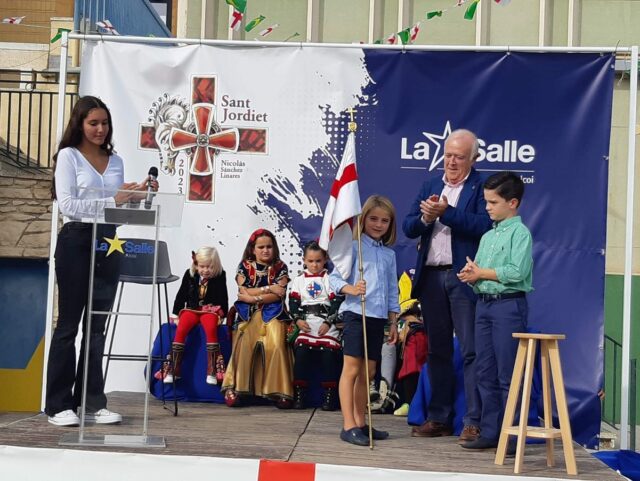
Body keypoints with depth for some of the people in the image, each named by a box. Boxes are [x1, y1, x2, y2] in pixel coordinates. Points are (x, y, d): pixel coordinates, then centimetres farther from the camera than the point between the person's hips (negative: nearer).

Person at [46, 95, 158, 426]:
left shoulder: (115, 161, 15)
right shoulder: (69, 156, -1)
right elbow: (67, 204, -12)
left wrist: (137, 195, -3)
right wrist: (111, 200, -20)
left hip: (107, 242, 5)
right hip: (76, 241, -5)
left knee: (97, 325, 7)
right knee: (69, 323, -2)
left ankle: (92, 402, 11)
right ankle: (59, 405, 3)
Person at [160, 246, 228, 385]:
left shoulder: (220, 276, 1)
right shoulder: (189, 274, 5)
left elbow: (223, 298, 7)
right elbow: (181, 295, 11)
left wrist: (222, 315, 0)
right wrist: (175, 314, 8)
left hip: (210, 310, -2)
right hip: (191, 309, 2)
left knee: (211, 329, -34)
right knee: (181, 329, -27)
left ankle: (212, 372, -32)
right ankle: (173, 370, -24)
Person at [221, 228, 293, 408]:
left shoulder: (280, 267, 10)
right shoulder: (244, 266, 11)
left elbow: (279, 295, -3)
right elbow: (244, 292, -2)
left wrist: (255, 298, -9)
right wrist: (268, 288, -6)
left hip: (272, 314, 0)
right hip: (249, 315, 0)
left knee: (276, 345, -27)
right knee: (244, 344, -27)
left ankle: (279, 392, -24)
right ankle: (234, 388, -25)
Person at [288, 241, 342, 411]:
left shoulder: (329, 279, 7)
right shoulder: (299, 280, 14)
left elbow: (336, 303, 1)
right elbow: (293, 303, 9)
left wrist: (328, 322, -7)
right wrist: (298, 319, -6)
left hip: (327, 326, -2)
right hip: (306, 325, 2)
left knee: (329, 354, -11)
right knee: (301, 352, -12)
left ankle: (329, 396, -4)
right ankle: (299, 395, -6)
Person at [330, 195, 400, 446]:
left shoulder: (389, 254, 15)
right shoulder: (354, 246, -3)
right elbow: (334, 277, -9)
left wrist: (394, 321, 16)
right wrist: (350, 289, -28)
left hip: (378, 317, 6)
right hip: (356, 313, -6)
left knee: (368, 372, 11)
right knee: (351, 369, -6)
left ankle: (360, 423, 19)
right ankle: (348, 425, -5)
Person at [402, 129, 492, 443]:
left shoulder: (481, 187, -1)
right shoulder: (430, 186, 17)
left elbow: (483, 225, -16)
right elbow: (408, 227, 11)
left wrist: (446, 213, -19)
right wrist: (425, 217, -9)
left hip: (463, 278, -6)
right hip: (431, 277, 6)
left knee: (471, 351, -5)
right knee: (437, 351, 11)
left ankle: (474, 422, -3)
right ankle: (439, 419, 19)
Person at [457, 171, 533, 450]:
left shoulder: (520, 233, -6)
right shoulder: (487, 236, 17)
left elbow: (516, 271, -17)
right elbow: (475, 272, 15)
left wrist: (480, 273, -9)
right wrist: (470, 275, -9)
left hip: (508, 304, -8)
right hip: (484, 303, 8)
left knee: (507, 375, -5)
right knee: (485, 372, 9)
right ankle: (490, 433, 16)